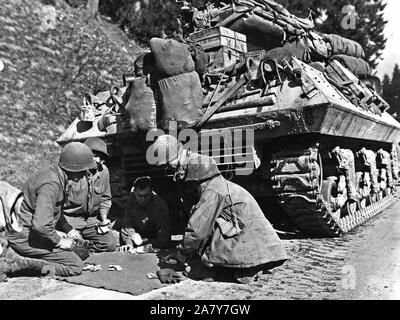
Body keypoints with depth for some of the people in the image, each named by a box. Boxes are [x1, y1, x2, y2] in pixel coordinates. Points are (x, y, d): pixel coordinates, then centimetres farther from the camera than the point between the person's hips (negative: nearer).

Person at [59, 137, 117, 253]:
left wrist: (104, 218, 2)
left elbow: (105, 198, 15)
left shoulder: (103, 171, 0)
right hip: (69, 219, -5)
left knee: (110, 245, -8)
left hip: (91, 220, 5)